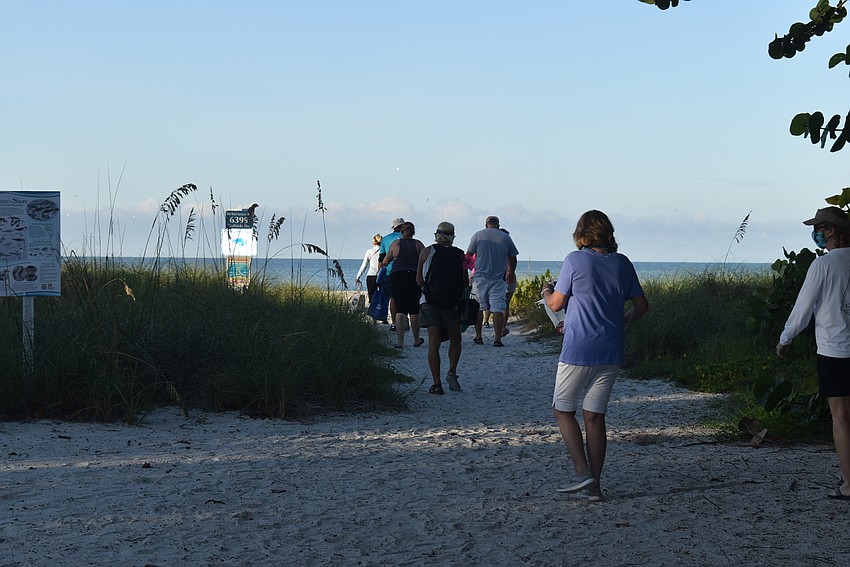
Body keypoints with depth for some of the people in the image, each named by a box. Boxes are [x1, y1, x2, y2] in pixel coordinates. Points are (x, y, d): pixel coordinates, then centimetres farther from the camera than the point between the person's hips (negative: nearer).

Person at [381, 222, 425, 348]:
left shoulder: (395, 243, 5)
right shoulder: (418, 244, 4)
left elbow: (386, 260, 18)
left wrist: (383, 264, 39)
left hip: (397, 277, 0)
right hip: (415, 277, 0)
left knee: (400, 309, -1)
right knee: (414, 309, 11)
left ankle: (400, 341, -10)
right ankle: (416, 339, 20)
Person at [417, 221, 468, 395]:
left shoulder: (427, 252, 3)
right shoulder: (460, 255, 2)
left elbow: (419, 281, 8)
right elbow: (466, 283, 1)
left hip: (430, 302, 0)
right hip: (453, 302, 0)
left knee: (433, 343, 2)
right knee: (455, 340, 18)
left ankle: (437, 383, -4)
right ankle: (452, 371, -1)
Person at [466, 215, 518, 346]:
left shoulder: (478, 235, 2)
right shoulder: (506, 238, 5)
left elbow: (468, 255, 2)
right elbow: (513, 259, 11)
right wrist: (511, 273, 27)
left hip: (480, 278, 0)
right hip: (498, 279, 0)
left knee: (478, 308, 11)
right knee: (498, 309, -2)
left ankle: (478, 337, 15)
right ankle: (498, 339, -7)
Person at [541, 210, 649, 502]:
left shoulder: (575, 260, -9)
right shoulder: (622, 263, 5)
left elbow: (556, 303, -2)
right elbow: (641, 305, 11)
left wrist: (546, 291, 19)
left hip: (578, 351, -4)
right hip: (611, 353, 5)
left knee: (563, 410, 10)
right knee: (595, 416, 10)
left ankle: (582, 472, -3)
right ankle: (595, 485, 7)